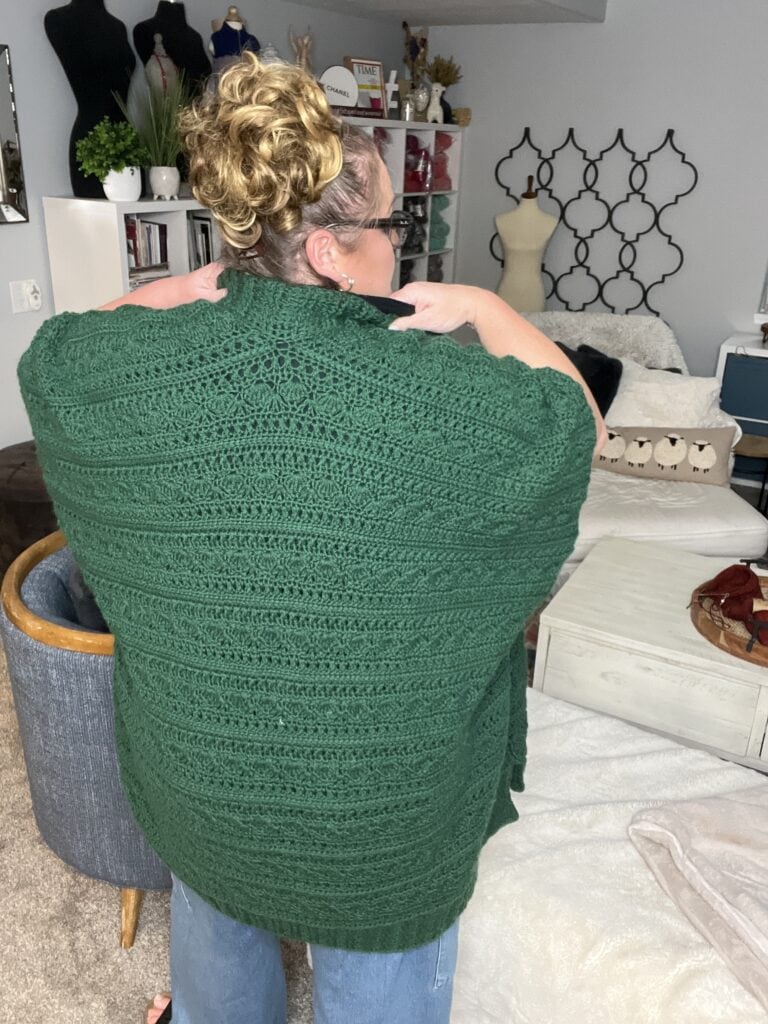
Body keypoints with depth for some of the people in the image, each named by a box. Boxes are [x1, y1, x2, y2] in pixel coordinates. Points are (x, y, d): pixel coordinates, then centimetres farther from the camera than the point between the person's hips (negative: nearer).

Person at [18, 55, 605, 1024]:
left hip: (194, 783, 4)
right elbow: (576, 421, -5)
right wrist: (485, 309, 1)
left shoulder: (132, 367, -16)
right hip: (382, 814, -3)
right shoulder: (442, 392, -25)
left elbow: (50, 349, 8)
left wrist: (196, 286, 1)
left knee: (216, 924, 37)